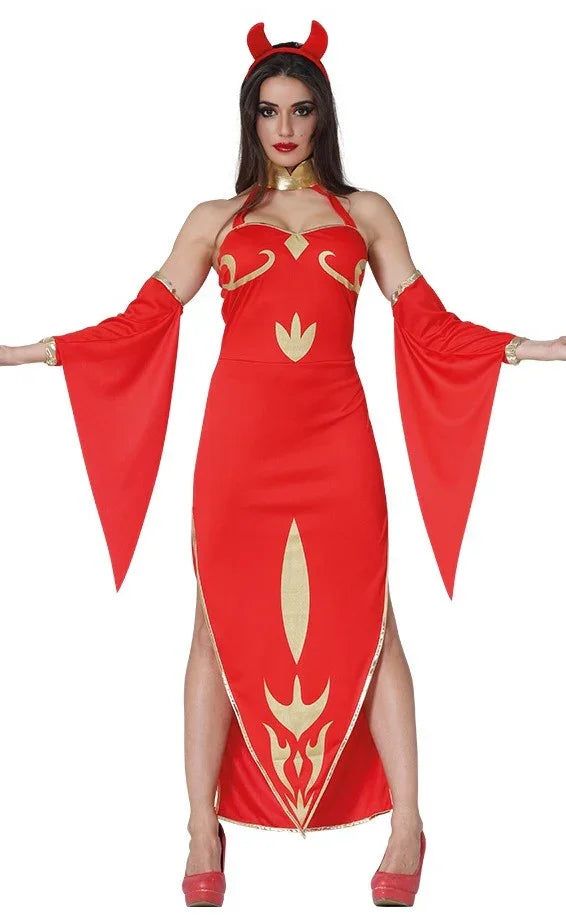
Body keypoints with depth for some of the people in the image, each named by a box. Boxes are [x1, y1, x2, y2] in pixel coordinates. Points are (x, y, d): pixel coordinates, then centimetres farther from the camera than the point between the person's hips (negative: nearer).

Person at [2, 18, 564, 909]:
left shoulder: (366, 214, 13)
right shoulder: (214, 221, 13)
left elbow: (427, 327, 8)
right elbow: (142, 324, 8)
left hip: (335, 443, 0)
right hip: (239, 444, 0)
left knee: (365, 625, 0)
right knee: (222, 625, 2)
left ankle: (405, 824, 7)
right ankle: (205, 829, 10)